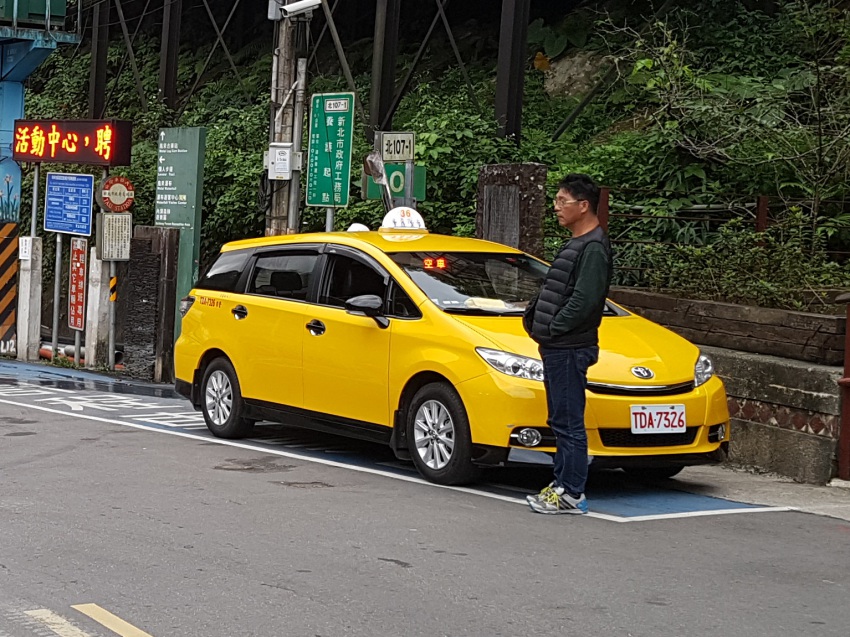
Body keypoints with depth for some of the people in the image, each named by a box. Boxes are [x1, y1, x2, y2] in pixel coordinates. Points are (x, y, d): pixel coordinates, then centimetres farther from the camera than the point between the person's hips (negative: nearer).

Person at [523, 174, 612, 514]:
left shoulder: (593, 247, -14)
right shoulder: (575, 244, 18)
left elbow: (583, 299, -23)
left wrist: (553, 328, -16)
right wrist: (535, 318, 9)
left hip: (570, 349, -10)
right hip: (557, 347, 10)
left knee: (568, 422, -7)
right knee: (561, 421, 14)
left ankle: (572, 494, -4)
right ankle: (562, 484, 21)